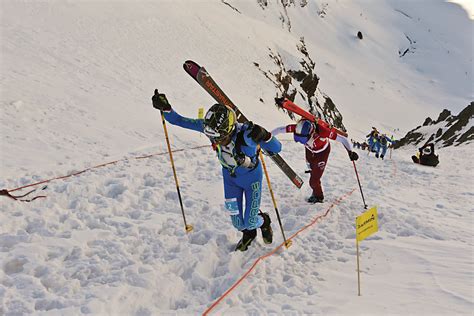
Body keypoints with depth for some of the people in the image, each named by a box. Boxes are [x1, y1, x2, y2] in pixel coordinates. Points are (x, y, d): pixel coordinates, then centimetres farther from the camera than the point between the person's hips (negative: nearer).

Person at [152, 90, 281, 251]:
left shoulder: (246, 133, -40)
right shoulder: (209, 126, -29)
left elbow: (276, 149, -37)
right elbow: (179, 121, -20)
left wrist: (264, 136, -57)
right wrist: (165, 108, -37)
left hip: (251, 177, -3)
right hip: (230, 176, 4)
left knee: (250, 223, 1)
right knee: (238, 223, 9)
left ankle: (264, 222, 39)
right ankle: (248, 235, 47)